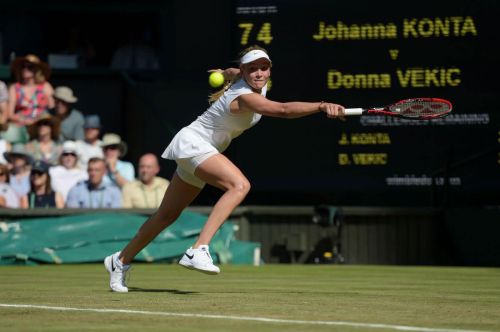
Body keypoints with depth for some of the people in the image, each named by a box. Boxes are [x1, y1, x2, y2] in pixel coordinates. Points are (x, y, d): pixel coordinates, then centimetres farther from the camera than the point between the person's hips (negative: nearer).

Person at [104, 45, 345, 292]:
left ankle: (120, 261, 32)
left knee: (168, 215, 18)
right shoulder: (244, 97, -29)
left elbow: (229, 73, 24)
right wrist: (322, 106, -55)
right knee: (239, 185, -31)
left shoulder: (260, 86, 0)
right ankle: (198, 250, -37)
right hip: (192, 143, -10)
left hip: (203, 151, 10)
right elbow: (283, 110, -46)